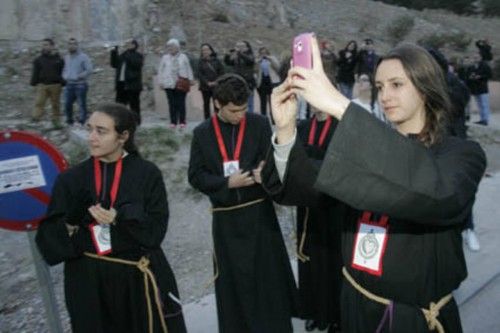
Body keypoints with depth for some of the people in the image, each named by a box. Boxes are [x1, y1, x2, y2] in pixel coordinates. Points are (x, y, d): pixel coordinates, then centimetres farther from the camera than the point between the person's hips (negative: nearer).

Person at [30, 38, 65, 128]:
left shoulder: (59, 59, 3)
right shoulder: (38, 59, 7)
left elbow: (62, 73, 6)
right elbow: (35, 73, 8)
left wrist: (62, 83, -1)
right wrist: (33, 83, 1)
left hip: (55, 85, -1)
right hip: (42, 85, 1)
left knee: (55, 104, 7)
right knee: (39, 102, -12)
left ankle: (56, 119, 17)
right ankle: (36, 116, -16)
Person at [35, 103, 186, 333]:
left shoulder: (147, 174, -6)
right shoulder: (72, 179, -3)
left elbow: (155, 230, -10)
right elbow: (48, 239, -5)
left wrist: (120, 216, -25)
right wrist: (71, 223, -24)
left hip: (140, 278, -1)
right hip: (88, 282, 1)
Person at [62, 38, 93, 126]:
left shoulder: (83, 57, -4)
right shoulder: (66, 57, 15)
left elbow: (89, 70, -10)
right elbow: (64, 69, 24)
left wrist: (78, 76, -15)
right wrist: (64, 76, 4)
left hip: (80, 85, -6)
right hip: (69, 85, 6)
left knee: (82, 105, -4)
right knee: (67, 104, 7)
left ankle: (81, 122, 2)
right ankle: (69, 122, 21)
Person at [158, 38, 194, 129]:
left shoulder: (183, 57, 7)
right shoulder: (165, 58, 9)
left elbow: (188, 69, 10)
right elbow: (161, 71, 10)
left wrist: (190, 80, 3)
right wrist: (161, 82, 6)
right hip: (169, 84, 1)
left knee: (181, 103, 0)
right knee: (172, 103, 2)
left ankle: (182, 121, 7)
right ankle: (173, 122, 7)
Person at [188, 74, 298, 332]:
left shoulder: (259, 124, -3)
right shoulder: (202, 133, 1)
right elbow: (195, 176, 0)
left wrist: (263, 171, -27)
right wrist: (227, 182, -14)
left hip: (259, 213, -1)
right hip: (226, 219, 1)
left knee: (268, 278, 5)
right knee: (233, 282, 10)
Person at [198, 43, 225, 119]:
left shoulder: (216, 61, 3)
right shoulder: (201, 62, 3)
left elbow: (221, 72, 2)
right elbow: (200, 74, -2)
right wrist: (207, 82, -13)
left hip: (216, 86, -1)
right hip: (205, 87, 1)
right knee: (206, 104, 6)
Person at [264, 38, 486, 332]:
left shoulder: (461, 154, -12)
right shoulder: (369, 146, 2)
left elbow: (439, 193, -36)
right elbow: (306, 188, -7)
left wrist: (340, 105, -40)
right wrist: (286, 130, -27)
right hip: (357, 305, 4)